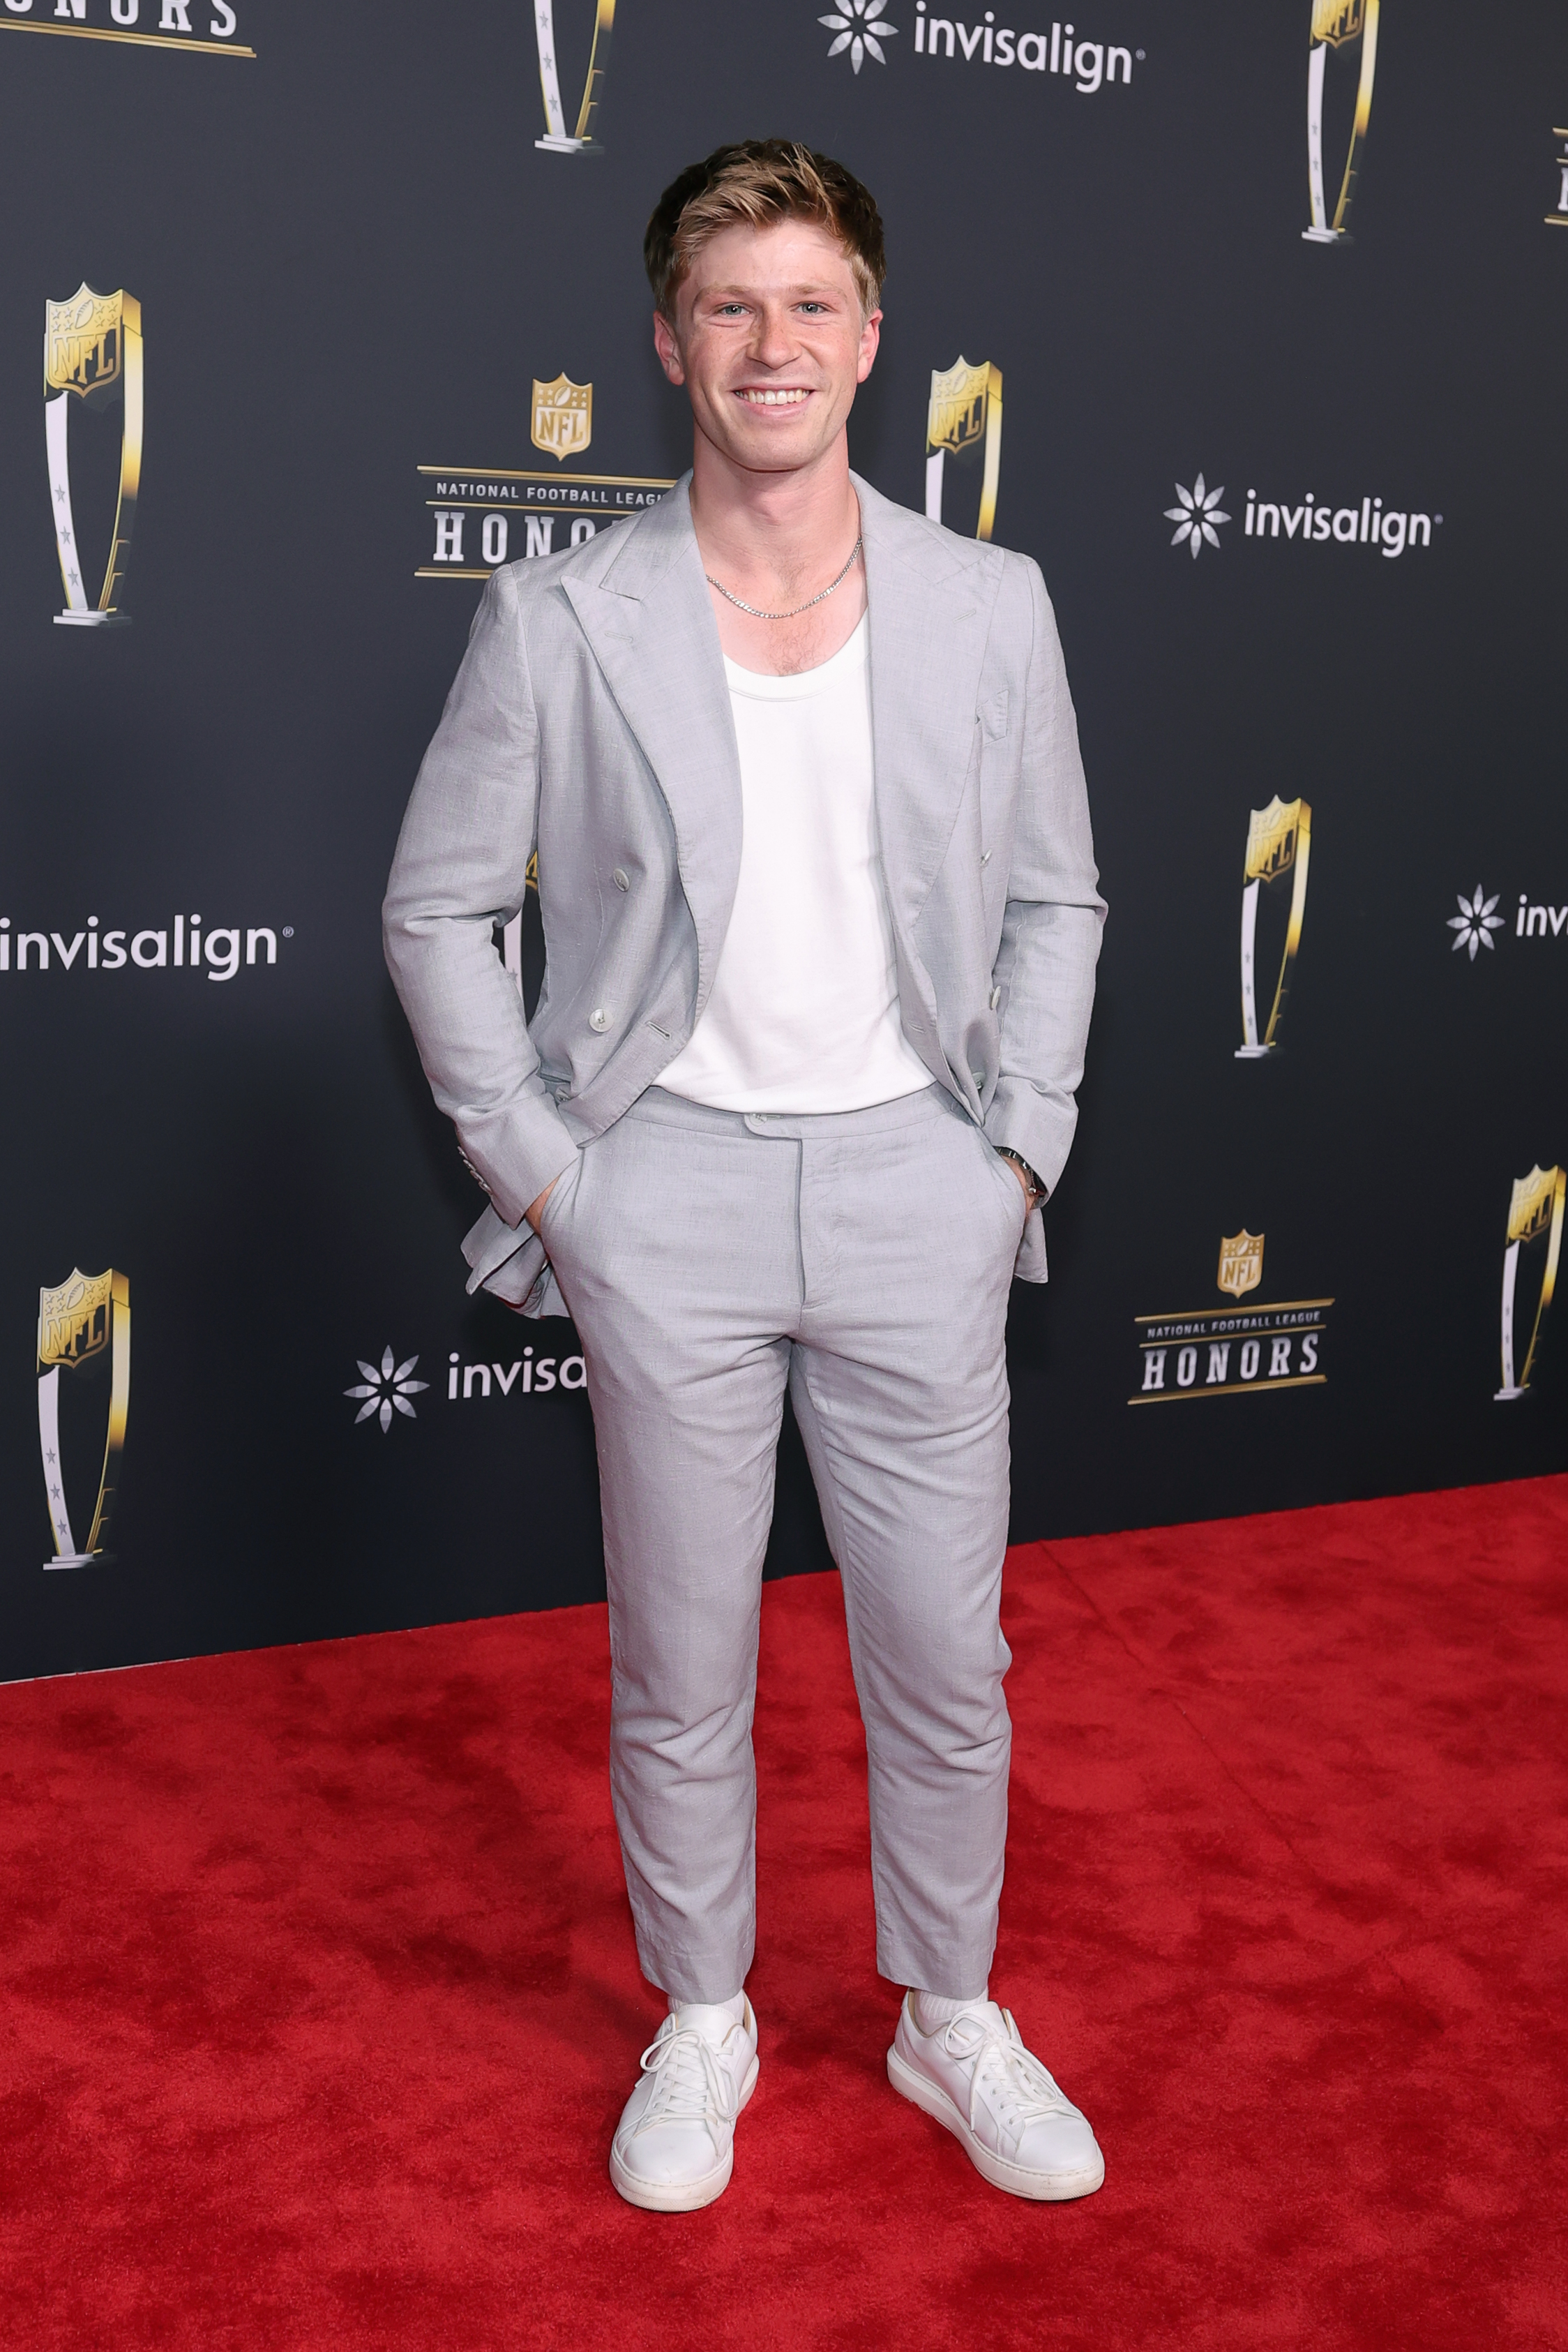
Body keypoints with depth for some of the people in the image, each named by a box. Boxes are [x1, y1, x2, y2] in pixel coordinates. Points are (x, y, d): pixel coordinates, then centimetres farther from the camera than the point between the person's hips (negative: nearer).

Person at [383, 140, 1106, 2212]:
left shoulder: (989, 607, 1)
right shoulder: (561, 621, -4)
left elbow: (1054, 901, 9)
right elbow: (437, 908, 2)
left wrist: (1021, 1148, 1)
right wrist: (535, 1163, -3)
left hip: (916, 1186, 1)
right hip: (670, 1193, -1)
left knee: (947, 1660, 11)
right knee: (680, 1672, 12)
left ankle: (953, 2021, 34)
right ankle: (701, 2022, 35)